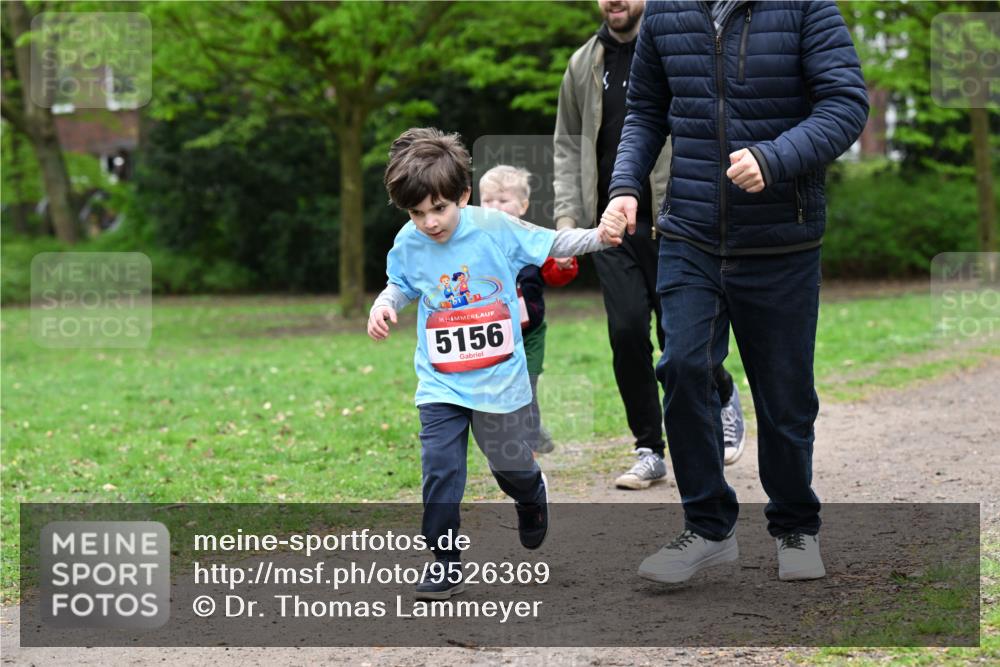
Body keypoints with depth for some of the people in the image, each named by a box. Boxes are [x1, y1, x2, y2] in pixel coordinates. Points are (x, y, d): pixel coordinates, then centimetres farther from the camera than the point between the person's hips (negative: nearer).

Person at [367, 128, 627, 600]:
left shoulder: (495, 227, -13)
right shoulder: (408, 243, -6)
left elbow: (553, 243, -2)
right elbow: (401, 286, 13)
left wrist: (599, 236, -15)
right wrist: (383, 306, -7)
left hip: (500, 378, -1)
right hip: (440, 383, 1)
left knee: (510, 462, 15)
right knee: (440, 470, -9)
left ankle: (531, 495, 51)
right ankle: (444, 563, -1)